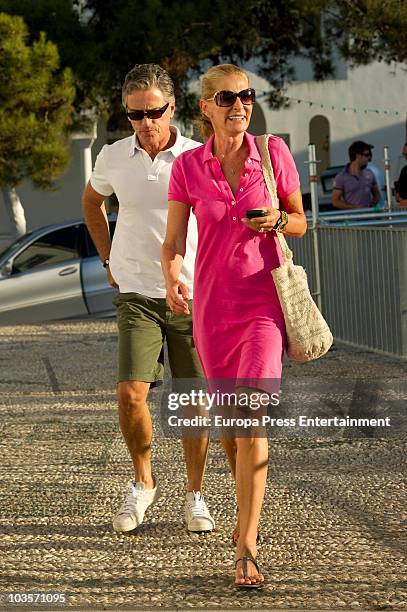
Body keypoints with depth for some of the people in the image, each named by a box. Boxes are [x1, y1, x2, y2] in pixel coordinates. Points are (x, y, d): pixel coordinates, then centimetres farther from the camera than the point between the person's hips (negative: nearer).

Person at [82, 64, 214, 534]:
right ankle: (143, 483, 11)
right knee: (131, 393, -12)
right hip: (136, 294, 1)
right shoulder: (113, 158, 0)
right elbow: (92, 200, 22)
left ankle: (195, 495, 18)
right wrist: (108, 260, 16)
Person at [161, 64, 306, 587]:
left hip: (265, 302, -2)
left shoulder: (274, 153, -3)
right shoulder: (187, 167, -2)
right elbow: (173, 243, -2)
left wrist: (277, 220, -15)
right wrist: (172, 279, -23)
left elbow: (300, 223, 8)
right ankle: (249, 504, 43)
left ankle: (246, 551, -16)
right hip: (213, 306, 2)